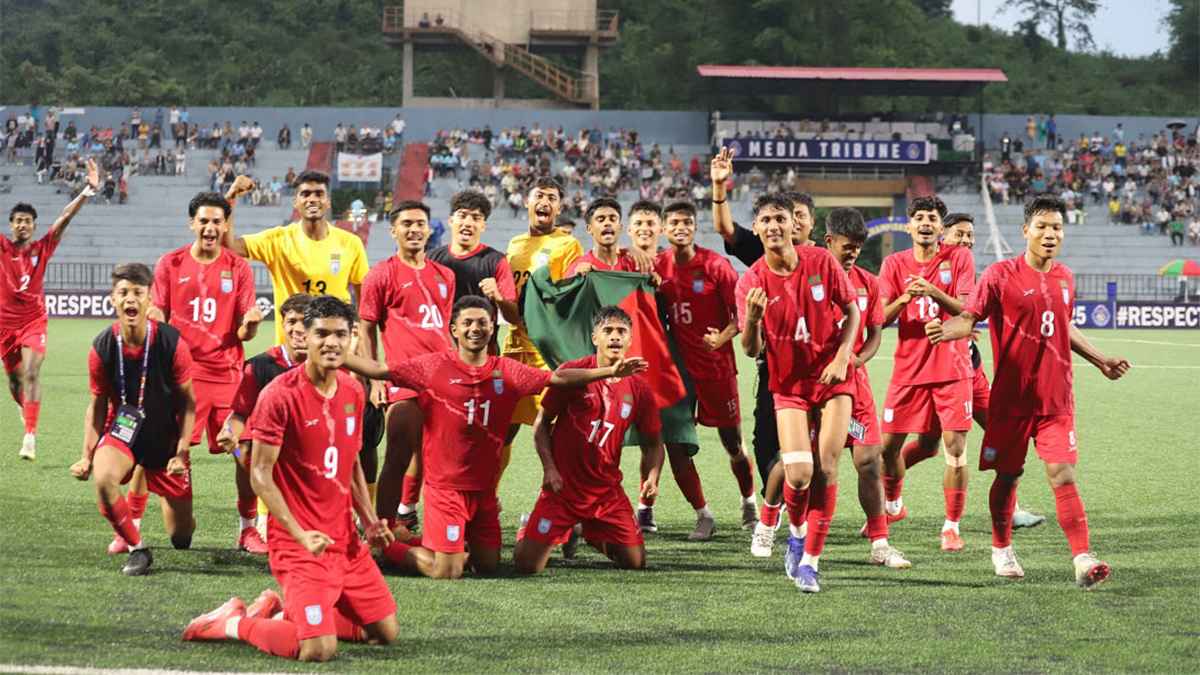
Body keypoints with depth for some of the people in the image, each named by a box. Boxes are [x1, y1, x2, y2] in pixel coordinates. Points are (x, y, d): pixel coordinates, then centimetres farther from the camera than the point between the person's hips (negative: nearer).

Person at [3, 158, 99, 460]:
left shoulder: (42, 249, -1)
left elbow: (65, 218, -7)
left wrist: (88, 190, -15)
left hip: (33, 320, -2)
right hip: (5, 322, 2)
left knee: (31, 373, -17)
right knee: (14, 378, 13)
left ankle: (30, 436, -22)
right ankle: (26, 410, 44)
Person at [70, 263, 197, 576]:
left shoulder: (172, 343, -18)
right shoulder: (102, 347, -14)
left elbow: (187, 401, -8)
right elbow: (97, 404, -1)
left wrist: (182, 452, -16)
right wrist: (87, 456, -10)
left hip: (166, 438, 0)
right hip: (123, 430, 0)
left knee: (181, 535, 5)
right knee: (103, 478, -36)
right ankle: (137, 549, -15)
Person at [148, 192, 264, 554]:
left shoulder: (238, 268, 6)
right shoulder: (170, 264, 5)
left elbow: (243, 333, 6)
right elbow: (158, 320, 9)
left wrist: (250, 323, -16)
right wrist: (152, 317, -13)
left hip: (228, 373, 1)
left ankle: (248, 528, 11)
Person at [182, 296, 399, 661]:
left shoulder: (353, 391, 7)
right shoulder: (280, 395, -15)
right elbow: (260, 474, -15)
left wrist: (369, 521, 6)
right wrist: (301, 535, -22)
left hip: (346, 539, 8)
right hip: (298, 543, -8)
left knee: (386, 632, 8)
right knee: (320, 649, -20)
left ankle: (281, 610, 22)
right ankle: (235, 622, 7)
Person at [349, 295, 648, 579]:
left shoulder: (506, 371, 4)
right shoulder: (434, 366, -6)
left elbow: (556, 377, 7)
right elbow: (380, 371, -7)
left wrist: (610, 371, 0)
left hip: (484, 488, 5)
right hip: (446, 486, -5)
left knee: (487, 567, 7)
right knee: (447, 572, -9)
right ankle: (389, 548, 17)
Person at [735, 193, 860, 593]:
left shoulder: (821, 261, -6)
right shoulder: (751, 281, -8)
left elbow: (852, 310, 4)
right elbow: (752, 350, -9)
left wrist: (842, 357, -9)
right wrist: (752, 318, -30)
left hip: (834, 379, 1)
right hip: (788, 384, -1)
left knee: (825, 470, -8)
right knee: (798, 473, -14)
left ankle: (810, 560, 3)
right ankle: (795, 532, 18)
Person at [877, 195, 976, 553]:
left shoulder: (959, 258, -2)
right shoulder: (895, 264, 4)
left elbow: (968, 310, -11)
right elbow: (880, 319, -1)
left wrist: (935, 293, -27)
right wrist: (903, 299, -21)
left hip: (951, 368, -2)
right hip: (908, 368, 2)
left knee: (955, 447, -9)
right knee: (889, 444, 6)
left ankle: (952, 526, -1)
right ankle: (892, 505, 32)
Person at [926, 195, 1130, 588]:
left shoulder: (1064, 278, 10)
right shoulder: (1001, 275, -6)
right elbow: (969, 317, -10)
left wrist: (1100, 360, 31)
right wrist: (947, 330, -31)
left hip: (1056, 399, 3)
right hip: (1011, 397, -3)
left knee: (1063, 476, -8)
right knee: (1007, 476, 8)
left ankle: (1083, 559, -14)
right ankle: (1001, 549, 28)